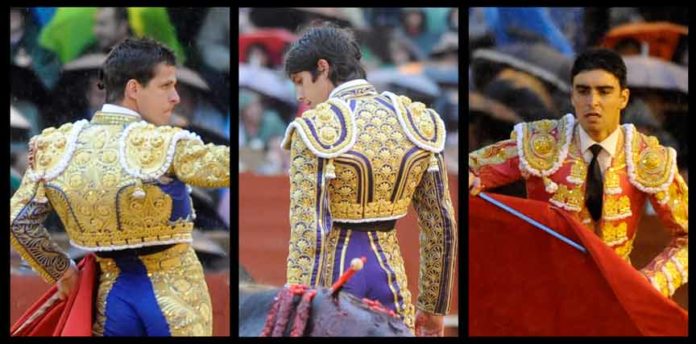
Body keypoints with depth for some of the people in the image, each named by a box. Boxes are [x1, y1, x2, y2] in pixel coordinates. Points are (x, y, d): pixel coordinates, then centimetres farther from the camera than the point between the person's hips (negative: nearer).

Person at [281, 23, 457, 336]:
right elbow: (441, 223, 7)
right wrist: (434, 307, 17)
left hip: (328, 278, -5)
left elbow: (306, 240, -18)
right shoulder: (416, 121, 3)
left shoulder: (315, 131, -14)